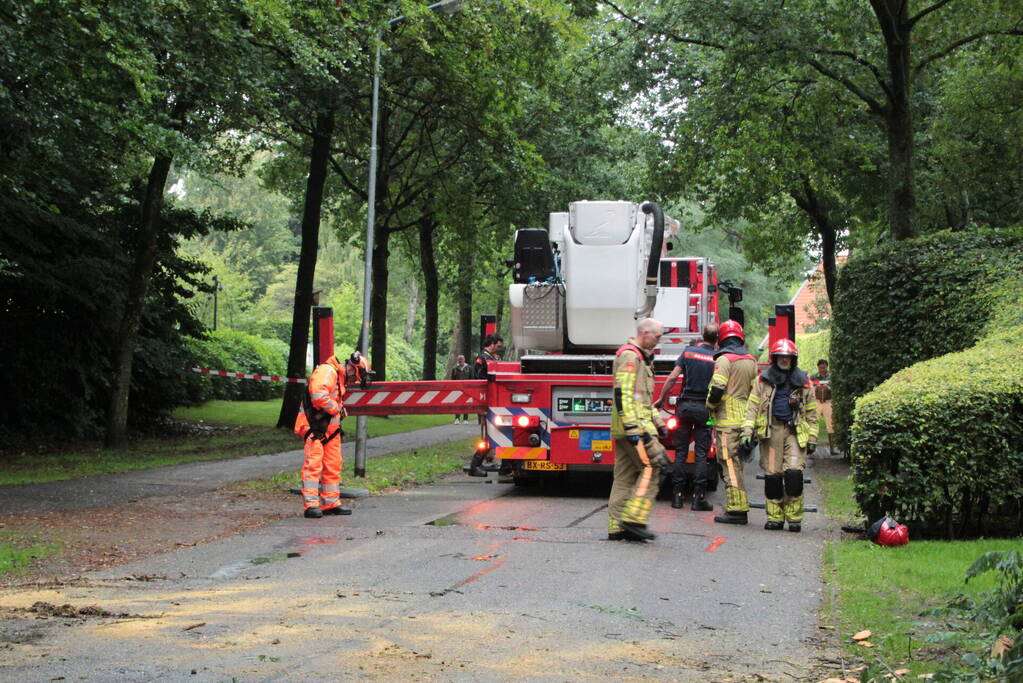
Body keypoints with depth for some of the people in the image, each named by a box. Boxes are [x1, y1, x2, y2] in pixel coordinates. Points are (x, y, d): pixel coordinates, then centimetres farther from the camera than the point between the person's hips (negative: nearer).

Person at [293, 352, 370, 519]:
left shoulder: (340, 379, 21)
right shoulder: (327, 371, -12)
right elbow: (318, 393, -25)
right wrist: (336, 408, -13)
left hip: (329, 428, 10)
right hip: (315, 427, -10)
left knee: (333, 466, 12)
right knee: (313, 464, -12)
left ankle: (331, 503, 19)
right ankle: (311, 504, -14)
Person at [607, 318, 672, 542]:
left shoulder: (641, 358, 23)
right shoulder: (629, 356, -11)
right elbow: (623, 394, -19)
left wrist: (658, 423, 25)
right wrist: (632, 429, -24)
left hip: (636, 425, 10)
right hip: (633, 424, -10)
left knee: (625, 477, 7)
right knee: (651, 467, -11)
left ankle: (616, 527, 6)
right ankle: (633, 519, -14)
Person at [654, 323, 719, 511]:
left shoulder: (688, 352, 1)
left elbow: (673, 377, -2)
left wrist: (661, 399, 7)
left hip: (685, 405, 1)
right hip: (705, 409, -1)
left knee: (680, 452, 7)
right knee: (701, 455, 2)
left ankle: (677, 495, 6)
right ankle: (698, 497, -1)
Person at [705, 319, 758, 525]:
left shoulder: (724, 360, -10)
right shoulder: (751, 361, 13)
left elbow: (717, 389, -18)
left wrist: (710, 405, 0)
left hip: (728, 420, -7)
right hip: (745, 421, 7)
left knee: (730, 464, -7)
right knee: (736, 463, 14)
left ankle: (737, 510, -10)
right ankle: (740, 508, 16)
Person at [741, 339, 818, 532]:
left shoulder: (803, 382, 11)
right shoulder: (763, 380, 9)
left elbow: (811, 413, 14)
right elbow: (752, 407, 7)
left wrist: (812, 439, 9)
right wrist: (748, 431, -4)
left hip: (795, 431, -1)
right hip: (771, 430, 1)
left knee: (794, 472, -12)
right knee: (772, 474, -1)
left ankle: (794, 517, -2)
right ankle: (775, 517, 8)